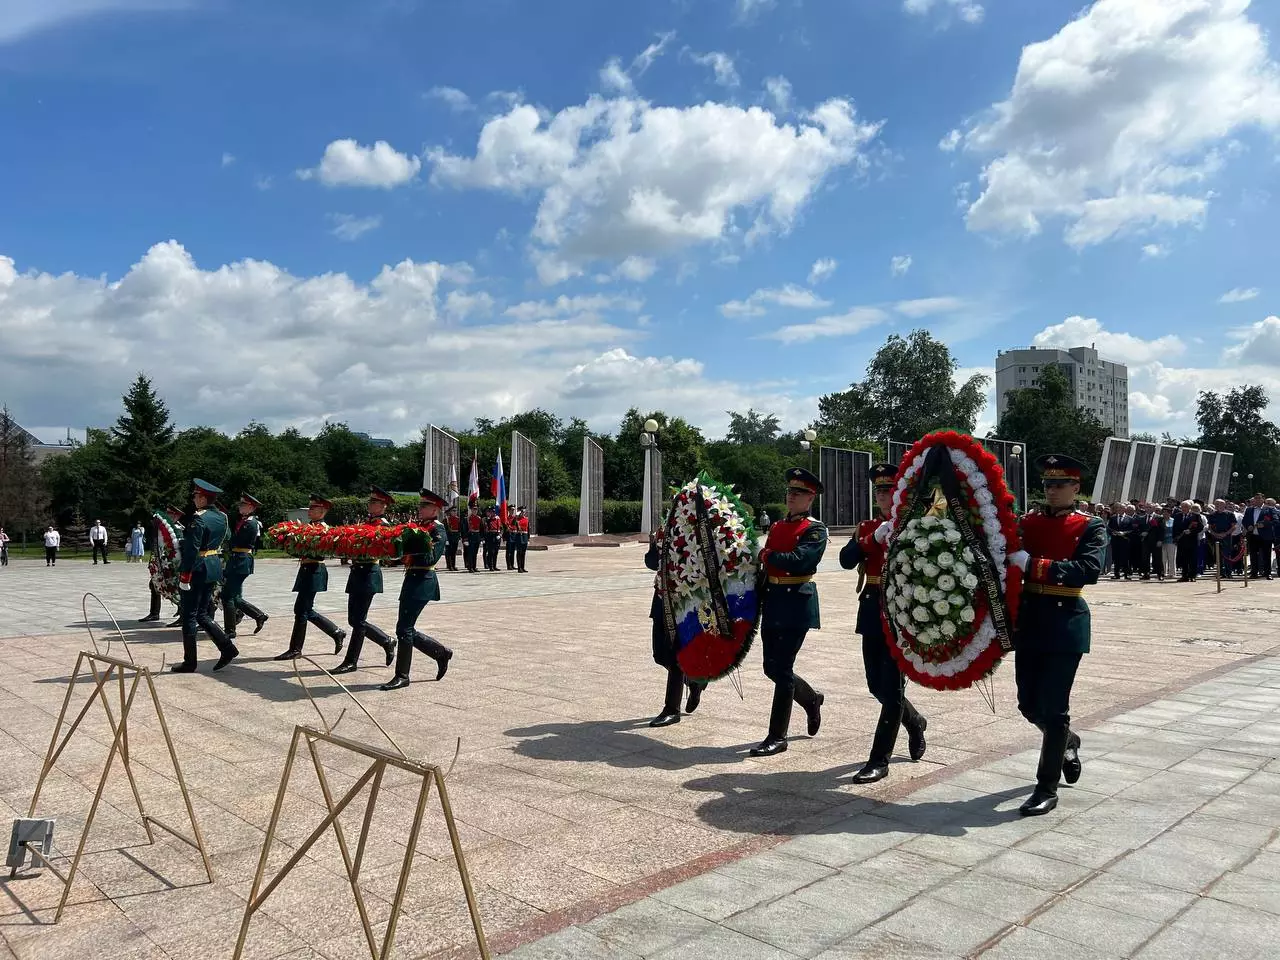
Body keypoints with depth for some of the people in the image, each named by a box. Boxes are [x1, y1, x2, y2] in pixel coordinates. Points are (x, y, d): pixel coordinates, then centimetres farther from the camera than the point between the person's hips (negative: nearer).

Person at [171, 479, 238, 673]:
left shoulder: (198, 519, -17)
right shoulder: (221, 517, 9)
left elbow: (191, 549, -20)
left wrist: (184, 575, -18)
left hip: (198, 569, -8)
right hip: (215, 567, 8)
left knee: (189, 615, 2)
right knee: (202, 613, 17)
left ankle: (189, 662, 8)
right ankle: (227, 648, 7)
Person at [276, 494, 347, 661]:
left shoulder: (323, 527, -11)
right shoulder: (310, 525, 15)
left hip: (314, 571, -9)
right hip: (306, 570, 9)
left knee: (301, 609, -5)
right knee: (306, 610, 13)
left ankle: (295, 649, 4)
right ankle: (337, 633, 23)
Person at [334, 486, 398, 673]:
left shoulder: (383, 525, -9)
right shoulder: (366, 521, 17)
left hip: (369, 573, -9)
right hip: (357, 572, 9)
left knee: (358, 620, -5)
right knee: (354, 619, 11)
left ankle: (351, 661, 3)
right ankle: (387, 643, 24)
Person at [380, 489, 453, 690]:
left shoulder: (438, 529, -7)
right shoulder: (418, 527, 17)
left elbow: (432, 559, -17)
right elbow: (405, 550, 14)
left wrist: (423, 541, -28)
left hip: (423, 581, -9)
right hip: (412, 579, 9)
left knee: (404, 628, -8)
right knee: (407, 629, 11)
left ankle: (402, 676, 1)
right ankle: (441, 652, 26)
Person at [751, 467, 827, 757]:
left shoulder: (816, 530, -6)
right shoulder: (776, 527, 14)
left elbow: (797, 560, -21)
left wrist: (767, 555, -9)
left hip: (797, 604, -7)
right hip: (772, 603, 7)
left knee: (782, 668, -5)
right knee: (771, 668, 11)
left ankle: (777, 737, 5)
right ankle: (812, 700, 38)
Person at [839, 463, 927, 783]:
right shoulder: (866, 527, 12)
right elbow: (846, 560, -4)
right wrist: (875, 537, -16)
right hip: (872, 610, 6)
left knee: (891, 685, -3)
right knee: (877, 684, 13)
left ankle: (879, 760, 4)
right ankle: (915, 723, 41)